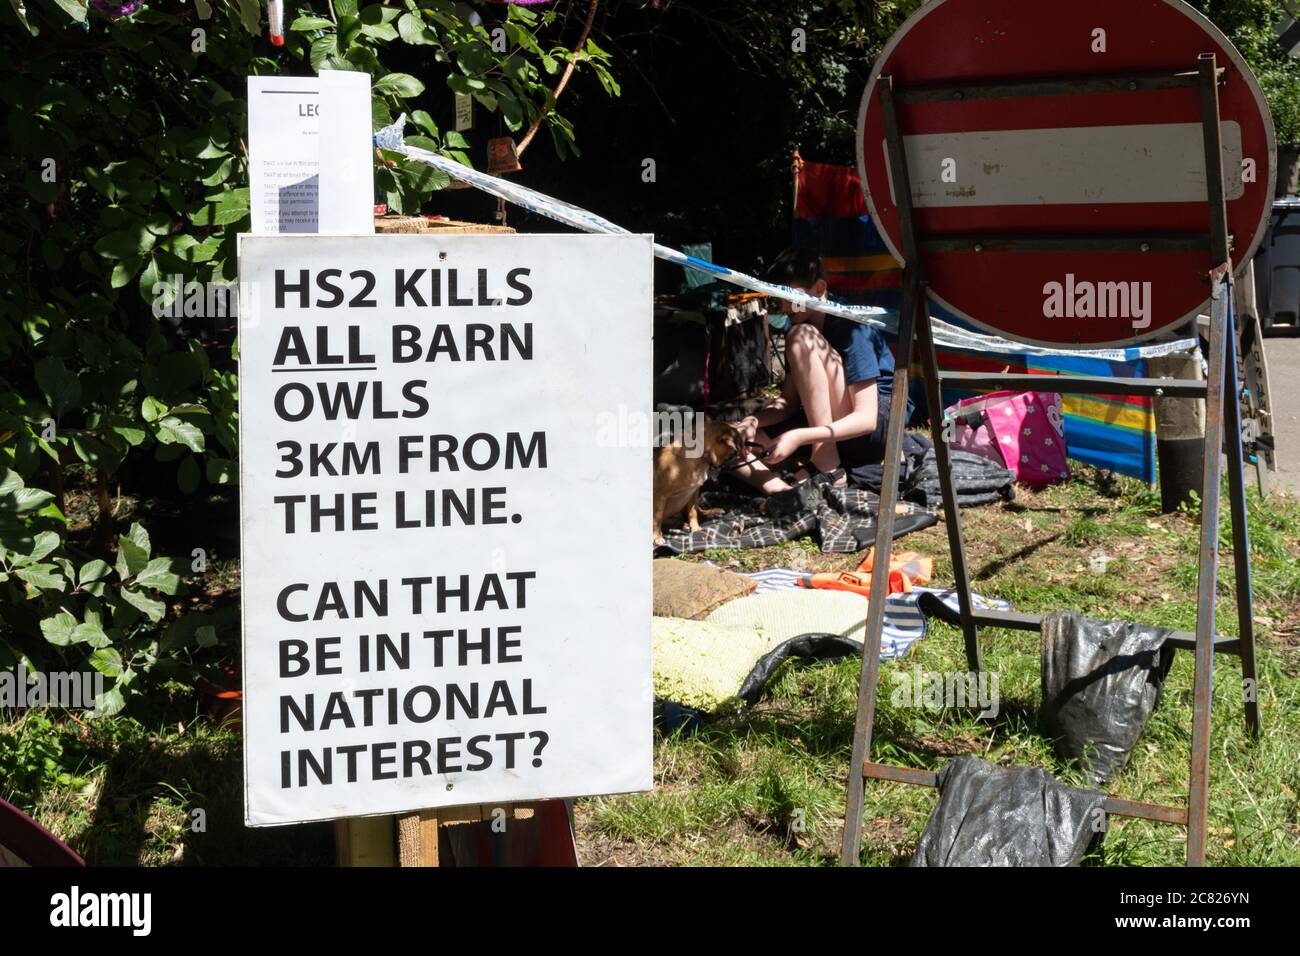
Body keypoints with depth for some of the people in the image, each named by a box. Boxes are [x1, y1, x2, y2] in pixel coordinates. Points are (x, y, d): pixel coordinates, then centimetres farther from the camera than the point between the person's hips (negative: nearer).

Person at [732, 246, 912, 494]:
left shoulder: (850, 329, -17)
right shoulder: (801, 323, 7)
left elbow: (866, 419, -24)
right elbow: (788, 402, 7)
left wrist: (798, 437, -33)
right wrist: (753, 422, -15)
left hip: (880, 424, -8)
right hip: (828, 428, 8)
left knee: (802, 337, -26)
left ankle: (829, 469, -26)